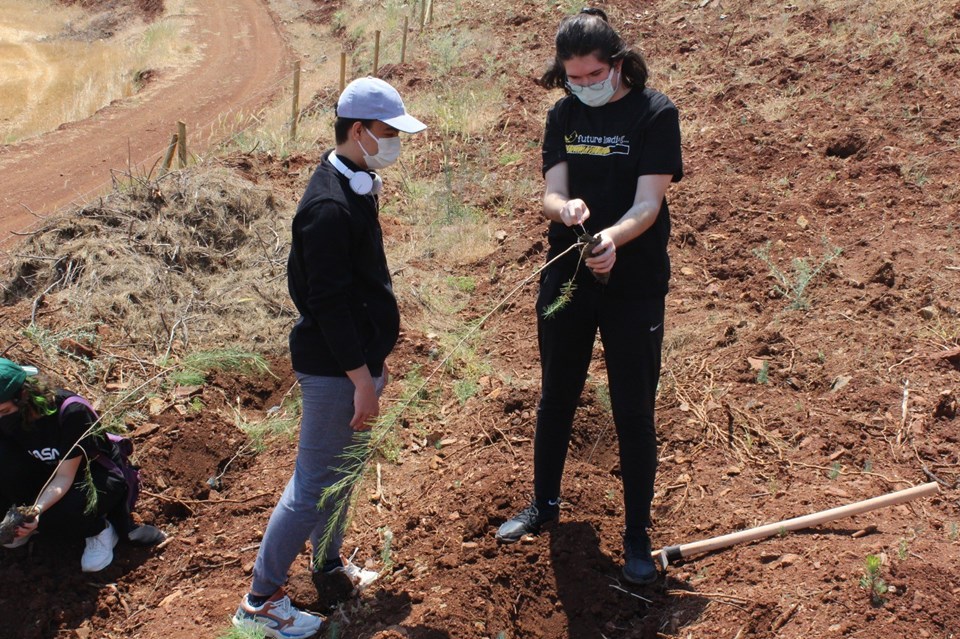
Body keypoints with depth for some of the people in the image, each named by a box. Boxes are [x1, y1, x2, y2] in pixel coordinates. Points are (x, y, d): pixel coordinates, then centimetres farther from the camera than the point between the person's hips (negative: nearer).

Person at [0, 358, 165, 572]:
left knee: (59, 514, -37)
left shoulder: (71, 412, -30)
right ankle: (25, 522, 0)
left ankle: (99, 530, -3)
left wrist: (37, 509, -46)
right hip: (48, 471, 5)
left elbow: (65, 476, -30)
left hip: (97, 472, -5)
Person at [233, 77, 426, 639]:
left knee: (338, 471, 20)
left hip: (356, 358, 10)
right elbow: (327, 302, -24)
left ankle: (331, 570, 36)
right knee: (316, 482, 0)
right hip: (335, 368, -10)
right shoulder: (330, 205, -23)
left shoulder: (356, 190, 9)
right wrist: (362, 379, -22)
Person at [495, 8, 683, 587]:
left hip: (634, 285, -4)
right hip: (566, 277, 4)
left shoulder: (655, 113, -9)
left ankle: (638, 535, 17)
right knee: (556, 398, 17)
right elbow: (551, 195, -5)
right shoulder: (563, 116, 4)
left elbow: (649, 203, -17)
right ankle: (545, 504, 36)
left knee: (634, 414, 2)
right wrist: (565, 209, -29)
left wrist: (612, 238, -37)